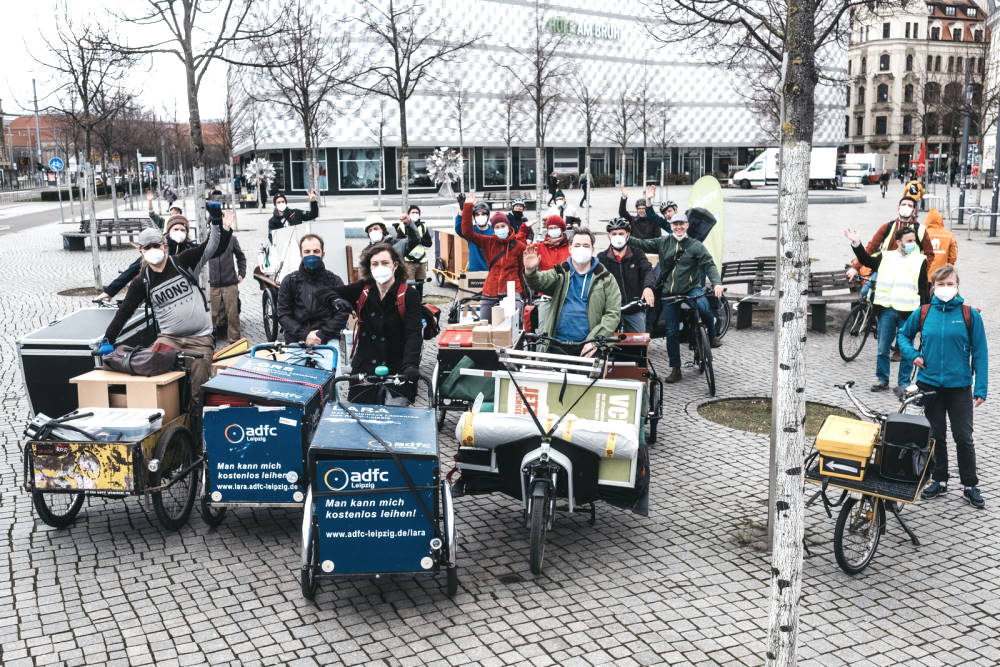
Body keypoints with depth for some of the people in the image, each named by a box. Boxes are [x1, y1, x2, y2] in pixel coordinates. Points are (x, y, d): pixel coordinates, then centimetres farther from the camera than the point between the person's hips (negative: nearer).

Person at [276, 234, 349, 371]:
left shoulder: (334, 281, 9)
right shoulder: (289, 281, 11)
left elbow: (342, 314, 3)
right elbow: (283, 314, 5)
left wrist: (321, 335, -10)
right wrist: (304, 335, -8)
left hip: (327, 340, -1)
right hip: (296, 341, 1)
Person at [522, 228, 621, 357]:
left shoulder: (606, 279, 8)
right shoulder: (560, 274, 12)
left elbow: (613, 313, 1)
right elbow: (539, 281, -8)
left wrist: (596, 340, -11)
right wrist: (530, 271, -31)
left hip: (587, 347, -1)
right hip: (557, 345, 1)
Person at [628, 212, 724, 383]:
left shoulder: (695, 246, -2)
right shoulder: (663, 242, 6)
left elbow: (709, 265, -10)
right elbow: (643, 244, 0)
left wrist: (717, 283, -26)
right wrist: (626, 238, -18)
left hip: (691, 289, -3)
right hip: (669, 293, 3)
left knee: (703, 306, -35)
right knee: (671, 332, 4)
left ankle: (712, 335, -6)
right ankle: (675, 369, 15)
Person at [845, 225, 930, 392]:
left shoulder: (920, 261, 4)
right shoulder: (886, 257, 10)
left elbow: (923, 290, 4)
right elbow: (866, 261, 10)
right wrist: (856, 244, -2)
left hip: (907, 311, -2)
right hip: (886, 310, 2)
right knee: (882, 348, 8)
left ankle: (904, 383, 13)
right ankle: (882, 379, 20)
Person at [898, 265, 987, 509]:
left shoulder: (969, 314, -5)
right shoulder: (923, 313, 1)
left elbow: (980, 353, -3)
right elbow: (903, 334, 17)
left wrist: (981, 388, -7)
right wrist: (913, 354, -2)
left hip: (959, 386, -2)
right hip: (929, 384, 2)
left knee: (963, 438, 3)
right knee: (935, 435, 12)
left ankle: (970, 486, 16)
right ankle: (939, 481, 26)